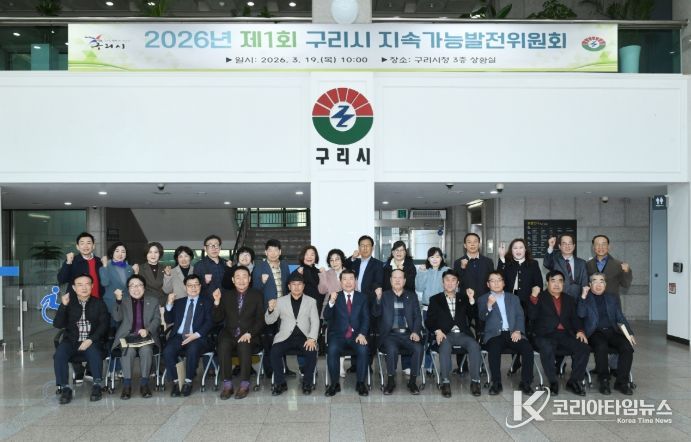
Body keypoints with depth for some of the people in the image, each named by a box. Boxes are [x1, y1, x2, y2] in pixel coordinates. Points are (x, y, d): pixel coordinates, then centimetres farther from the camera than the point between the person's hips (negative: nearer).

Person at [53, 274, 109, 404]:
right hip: (71, 340, 2)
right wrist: (63, 306, -14)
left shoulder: (99, 303, 9)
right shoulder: (69, 303, 11)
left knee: (94, 353, -32)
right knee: (59, 355, -27)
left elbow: (104, 324, -1)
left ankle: (97, 385, -18)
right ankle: (65, 388, -17)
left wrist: (91, 340, -15)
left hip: (92, 341, -2)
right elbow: (57, 324, 1)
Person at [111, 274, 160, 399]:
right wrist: (118, 301, -14)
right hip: (128, 335, 0)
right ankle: (127, 384, -22)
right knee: (129, 351, -31)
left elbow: (157, 319, 6)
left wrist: (147, 330, -13)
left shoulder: (153, 300, 13)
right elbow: (117, 318, 0)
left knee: (146, 350, -31)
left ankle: (144, 383, -21)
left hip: (146, 335, 0)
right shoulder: (124, 299, 12)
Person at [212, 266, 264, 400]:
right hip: (229, 334, 2)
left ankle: (244, 385, -22)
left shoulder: (257, 295, 9)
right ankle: (227, 384, -21)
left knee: (244, 345, -34)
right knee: (223, 345, -30)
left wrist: (250, 333, -15)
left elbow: (260, 320, 2)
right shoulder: (226, 295, 13)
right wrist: (217, 302, -8)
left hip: (248, 336, -2)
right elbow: (217, 319, 8)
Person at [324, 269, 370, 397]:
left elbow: (366, 318, 4)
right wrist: (331, 302, -24)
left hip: (356, 335, 0)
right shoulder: (335, 297, 8)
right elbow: (326, 317, -4)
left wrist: (362, 333, -15)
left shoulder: (362, 298, 11)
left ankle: (361, 383, -14)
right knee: (332, 350, -30)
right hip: (338, 335, 0)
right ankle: (334, 383, -15)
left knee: (363, 349, -29)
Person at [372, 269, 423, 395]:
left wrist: (415, 332, -7)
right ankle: (391, 381, -13)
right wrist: (378, 299, -20)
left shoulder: (412, 296, 16)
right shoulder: (384, 296, 11)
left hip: (408, 334, 2)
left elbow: (417, 316, 11)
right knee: (392, 349, -32)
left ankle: (412, 381, -10)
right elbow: (376, 314, -2)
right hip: (390, 334, -1)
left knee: (418, 348, -27)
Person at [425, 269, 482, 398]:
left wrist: (471, 299, -7)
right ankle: (445, 382, -32)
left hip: (462, 334, 2)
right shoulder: (435, 299, 15)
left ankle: (475, 381, -23)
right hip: (445, 334, -2)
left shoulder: (463, 298, 19)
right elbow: (429, 321, 8)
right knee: (445, 346, -36)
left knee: (474, 345, -30)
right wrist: (437, 331, -13)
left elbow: (474, 316, 8)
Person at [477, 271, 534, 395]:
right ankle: (496, 383, -20)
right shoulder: (483, 299, 12)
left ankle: (525, 382, -12)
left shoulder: (513, 298, 21)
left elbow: (520, 316, 11)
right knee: (494, 349, -34)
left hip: (513, 333, 2)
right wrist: (489, 305, -23)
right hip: (494, 334, -2)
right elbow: (482, 317, -3)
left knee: (527, 348, -26)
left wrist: (518, 331, -8)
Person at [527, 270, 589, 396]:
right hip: (545, 335, -4)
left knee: (584, 348, -22)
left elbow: (575, 318, 15)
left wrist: (580, 331, -5)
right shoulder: (540, 298, 9)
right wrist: (533, 298, -17)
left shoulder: (569, 300, 22)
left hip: (565, 335, 4)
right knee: (547, 349, -35)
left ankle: (574, 381, -6)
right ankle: (553, 382, -16)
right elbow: (532, 316, -5)